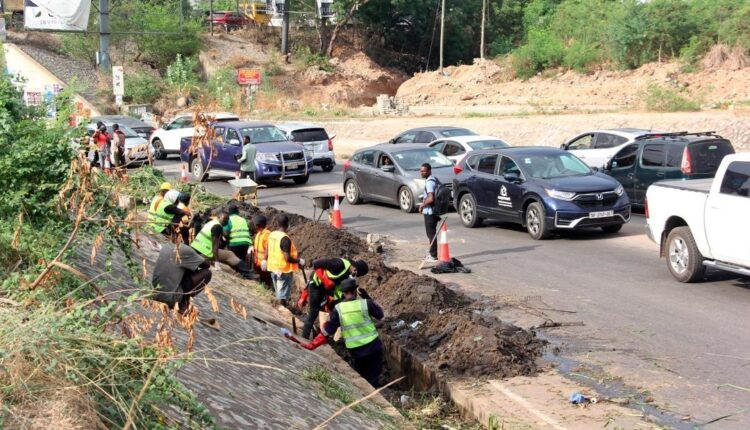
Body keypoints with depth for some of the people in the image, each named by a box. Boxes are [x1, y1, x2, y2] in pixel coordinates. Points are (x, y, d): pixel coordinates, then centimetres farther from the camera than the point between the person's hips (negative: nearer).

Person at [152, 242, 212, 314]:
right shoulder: (185, 250, -12)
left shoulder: (165, 247, 6)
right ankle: (183, 304, 3)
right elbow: (207, 265, 1)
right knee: (207, 273, 1)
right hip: (170, 297, -7)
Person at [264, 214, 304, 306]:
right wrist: (299, 261, -12)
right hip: (284, 270, -8)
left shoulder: (271, 235, 1)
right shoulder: (285, 239, -23)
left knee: (279, 293, 20)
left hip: (273, 268, 8)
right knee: (283, 295, 2)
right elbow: (287, 258, -25)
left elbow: (268, 252, 9)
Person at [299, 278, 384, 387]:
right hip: (373, 345, -2)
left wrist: (312, 345, 0)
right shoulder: (365, 303, -11)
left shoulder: (338, 309, -7)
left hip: (355, 349, 2)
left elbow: (327, 330, -6)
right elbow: (380, 315, 6)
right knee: (374, 378, 10)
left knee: (360, 376, 24)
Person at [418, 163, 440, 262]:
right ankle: (432, 253, 25)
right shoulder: (434, 179, 12)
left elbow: (431, 198, -28)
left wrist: (422, 205, -14)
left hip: (429, 211, -10)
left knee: (431, 233, -3)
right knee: (431, 233, 17)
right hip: (432, 211, 10)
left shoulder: (429, 182, -19)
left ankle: (434, 256, 1)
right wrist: (425, 201, 18)